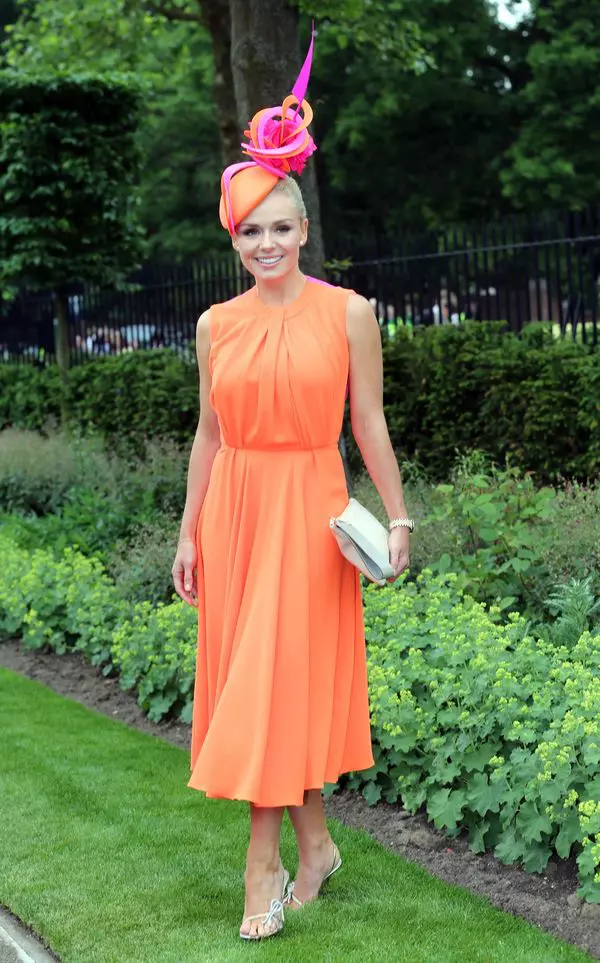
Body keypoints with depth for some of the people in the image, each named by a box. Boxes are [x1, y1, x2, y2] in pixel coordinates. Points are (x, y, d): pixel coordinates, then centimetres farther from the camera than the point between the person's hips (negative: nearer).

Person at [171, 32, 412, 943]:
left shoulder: (348, 312, -2)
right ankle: (313, 843, 19)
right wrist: (189, 534, 9)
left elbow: (369, 423, 0)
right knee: (246, 677, 5)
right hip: (233, 509, 4)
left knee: (286, 675, -3)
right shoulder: (216, 324, 6)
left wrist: (398, 517, -4)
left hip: (309, 509, -3)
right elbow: (208, 434, 11)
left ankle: (265, 863, 5)